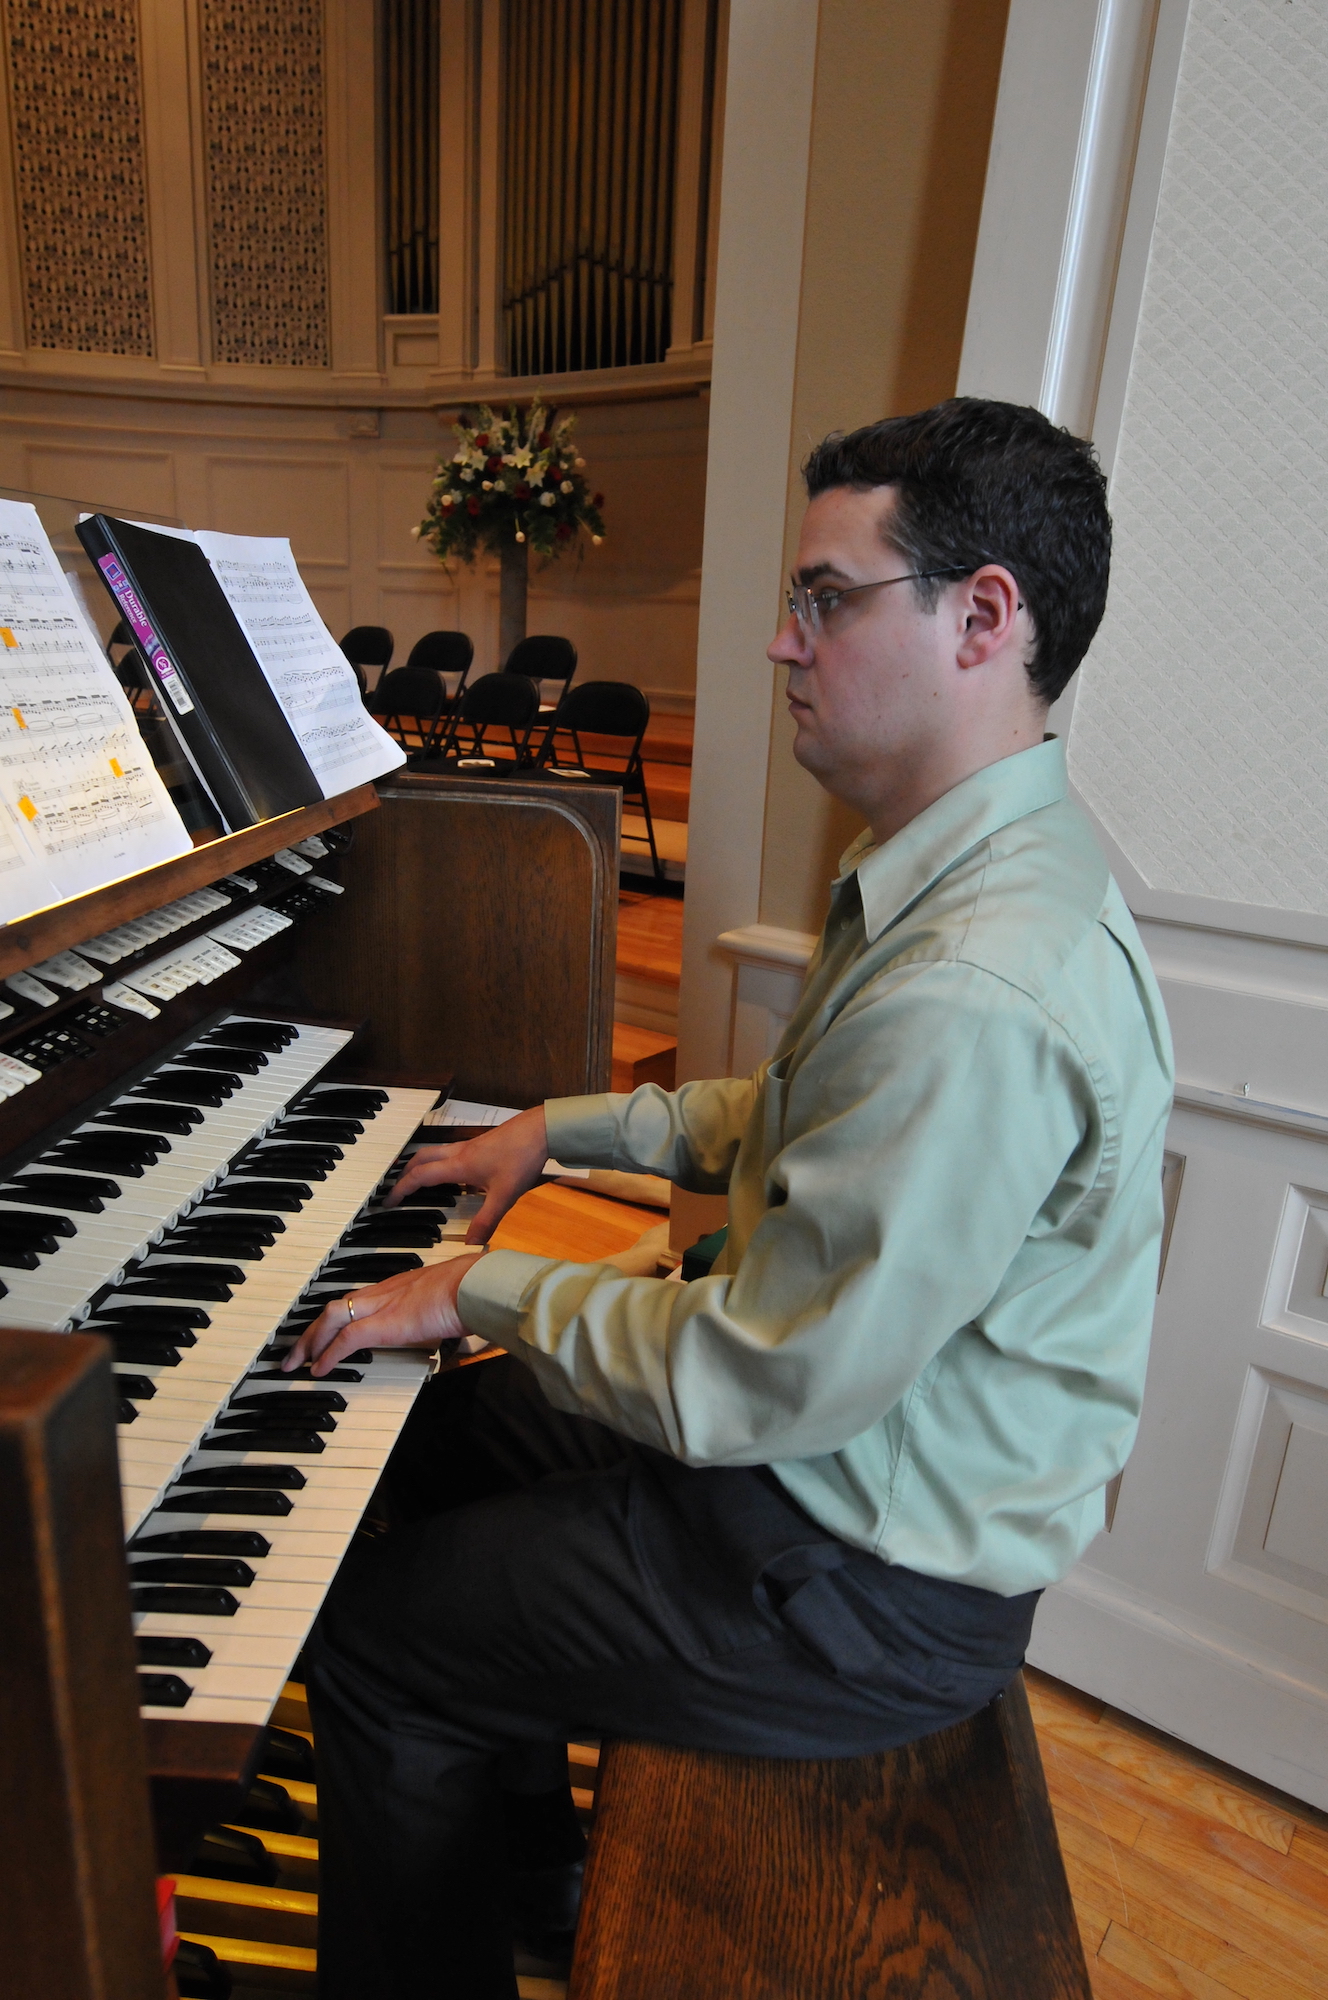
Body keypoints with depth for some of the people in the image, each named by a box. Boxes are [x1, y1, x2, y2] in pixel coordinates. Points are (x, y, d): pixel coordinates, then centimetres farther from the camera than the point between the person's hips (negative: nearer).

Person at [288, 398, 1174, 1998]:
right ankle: (516, 1835, 42)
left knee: (368, 1643, 0)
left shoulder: (982, 995, -34)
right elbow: (801, 1117, 13)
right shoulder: (973, 865, 1)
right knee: (445, 1430, 20)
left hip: (873, 1580, -9)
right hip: (842, 1433, 9)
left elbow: (763, 1388, -28)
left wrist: (485, 1289, -14)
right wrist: (562, 1130, 9)